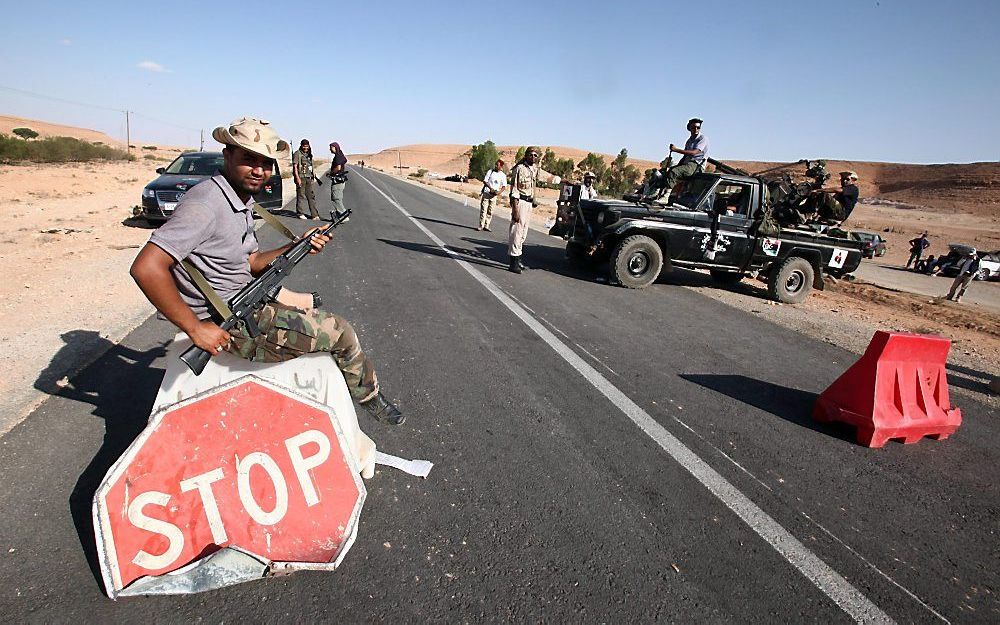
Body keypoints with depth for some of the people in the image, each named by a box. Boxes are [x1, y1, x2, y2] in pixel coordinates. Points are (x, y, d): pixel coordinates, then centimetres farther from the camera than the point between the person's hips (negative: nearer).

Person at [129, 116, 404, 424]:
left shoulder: (242, 202, 7)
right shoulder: (207, 202, -24)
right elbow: (146, 267, -30)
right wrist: (195, 328, -28)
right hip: (228, 326, -10)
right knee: (339, 332, -6)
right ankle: (368, 395, 21)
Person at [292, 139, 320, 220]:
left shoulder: (309, 154, 17)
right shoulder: (297, 154, -5)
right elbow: (295, 166, -10)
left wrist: (312, 176, 20)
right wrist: (297, 178, -18)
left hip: (308, 178, 7)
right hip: (301, 177, -6)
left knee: (311, 196, 4)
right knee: (301, 196, -1)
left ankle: (314, 214, 4)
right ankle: (300, 213, 7)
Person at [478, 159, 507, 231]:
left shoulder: (503, 175, 4)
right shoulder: (490, 171, 2)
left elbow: (504, 186, 4)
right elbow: (485, 181, 0)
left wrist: (499, 192, -14)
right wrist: (490, 188, -14)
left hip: (494, 195, 1)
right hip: (486, 193, -1)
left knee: (490, 211, 2)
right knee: (483, 210, -4)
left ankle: (486, 226, 8)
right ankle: (481, 225, -1)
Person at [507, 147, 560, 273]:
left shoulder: (536, 170, 13)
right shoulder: (520, 169, -10)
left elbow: (550, 177, 28)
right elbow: (514, 190, -14)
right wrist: (515, 209, -21)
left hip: (529, 204, 8)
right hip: (520, 202, -8)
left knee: (523, 233, 11)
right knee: (517, 231, -9)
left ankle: (517, 258, 20)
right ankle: (514, 262, -7)